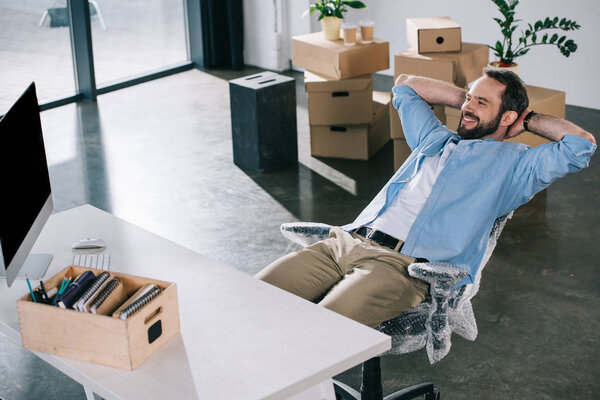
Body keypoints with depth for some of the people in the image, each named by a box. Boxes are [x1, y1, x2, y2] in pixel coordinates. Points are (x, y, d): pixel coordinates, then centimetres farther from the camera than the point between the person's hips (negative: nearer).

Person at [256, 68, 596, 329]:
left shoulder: (514, 162, 13)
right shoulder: (436, 139, 31)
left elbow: (582, 145, -1)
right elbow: (406, 85, 46)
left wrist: (528, 120, 15)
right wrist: (467, 98, 39)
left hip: (401, 265, -6)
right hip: (344, 241, 6)